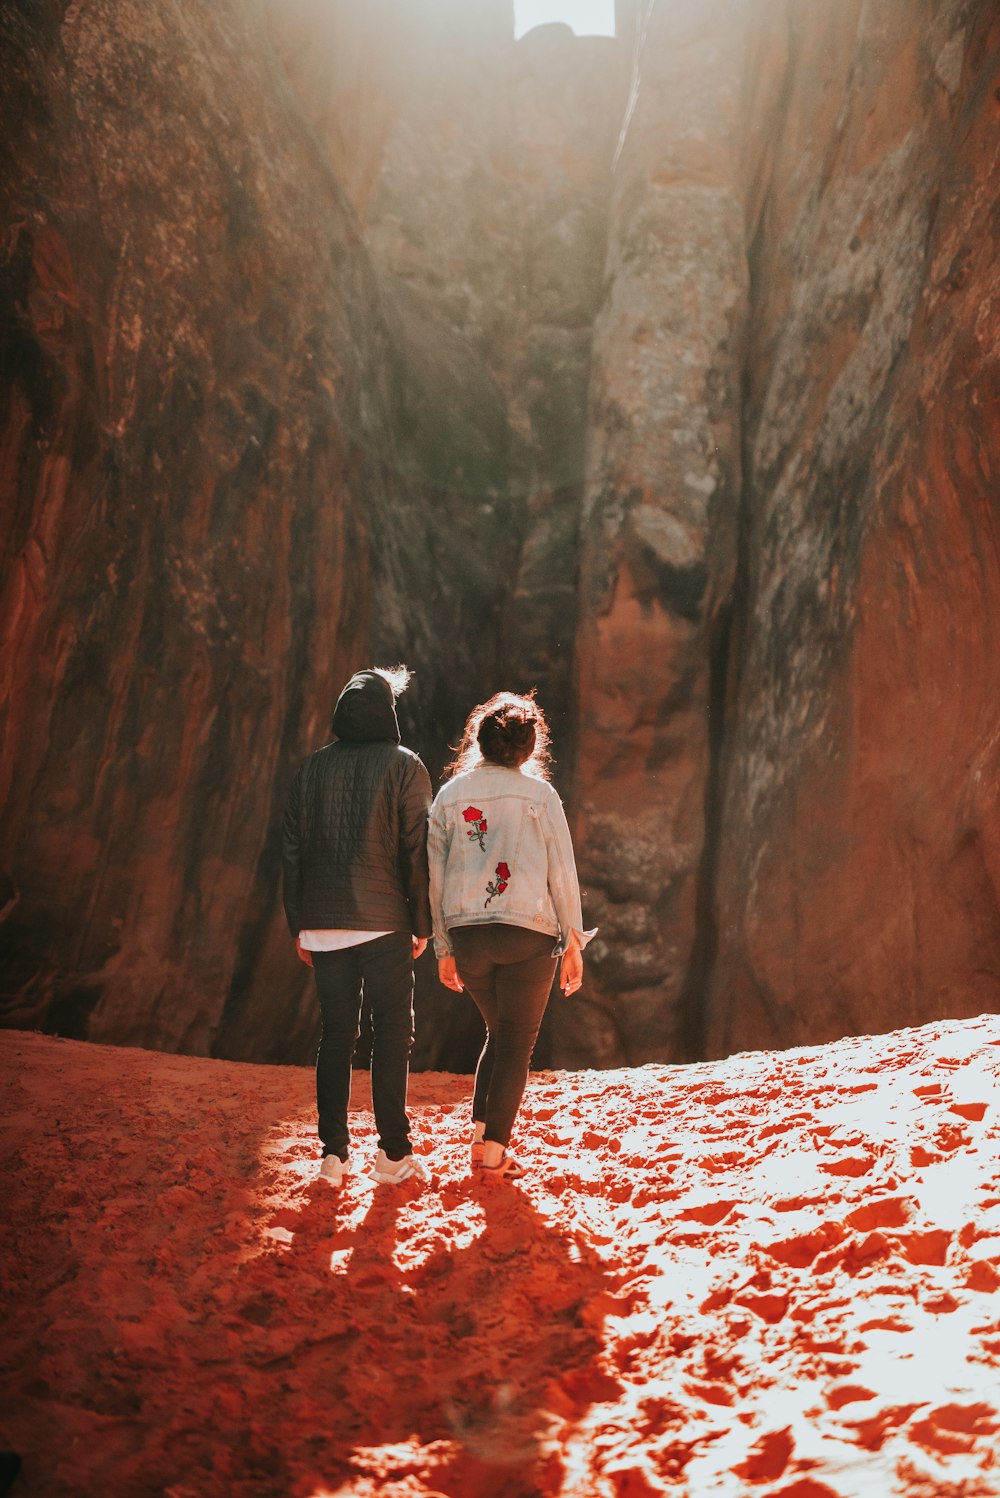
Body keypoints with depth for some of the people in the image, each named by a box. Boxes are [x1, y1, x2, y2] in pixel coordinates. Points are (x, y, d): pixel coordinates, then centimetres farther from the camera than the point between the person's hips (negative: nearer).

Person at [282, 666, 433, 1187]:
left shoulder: (311, 769, 8)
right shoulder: (404, 766, -3)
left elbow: (292, 850, 8)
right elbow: (417, 849, -7)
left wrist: (298, 925, 13)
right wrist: (422, 924, 0)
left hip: (322, 923, 4)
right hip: (383, 922, -4)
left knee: (336, 1032, 10)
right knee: (392, 1032, 4)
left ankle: (333, 1152, 10)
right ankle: (393, 1153, 6)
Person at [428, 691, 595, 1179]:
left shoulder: (448, 796, 9)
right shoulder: (539, 794, -1)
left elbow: (435, 878, 8)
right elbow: (563, 873, -3)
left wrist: (444, 948, 13)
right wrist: (573, 944, 2)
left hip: (467, 935, 4)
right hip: (528, 934, -4)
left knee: (498, 1033, 21)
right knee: (517, 1042, 7)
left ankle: (480, 1131, 13)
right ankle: (494, 1149, 6)